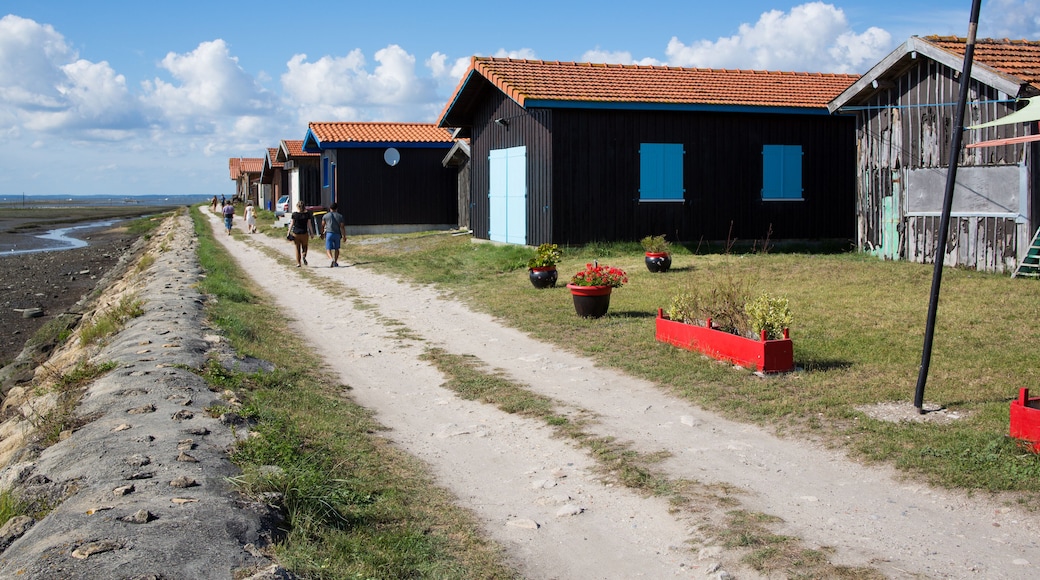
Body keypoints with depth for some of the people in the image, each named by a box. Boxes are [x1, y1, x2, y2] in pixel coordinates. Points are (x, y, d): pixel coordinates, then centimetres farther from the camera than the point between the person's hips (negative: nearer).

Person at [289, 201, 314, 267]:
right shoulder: (307, 214, -3)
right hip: (304, 233, 0)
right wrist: (312, 233, 4)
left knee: (297, 248, 9)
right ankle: (304, 256, -13)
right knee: (304, 246, 16)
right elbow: (309, 224, -3)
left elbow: (292, 224, -4)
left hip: (296, 233, 0)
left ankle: (298, 263, 8)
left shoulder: (294, 214, -4)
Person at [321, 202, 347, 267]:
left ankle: (332, 260, -26)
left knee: (328, 249, -1)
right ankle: (335, 262, 17)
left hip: (329, 233, -1)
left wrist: (322, 233, 21)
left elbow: (322, 226, 7)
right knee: (336, 248, 17)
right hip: (337, 234, 2)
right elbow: (342, 226, -3)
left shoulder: (325, 216, 2)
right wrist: (344, 236, -1)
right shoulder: (340, 216, 2)